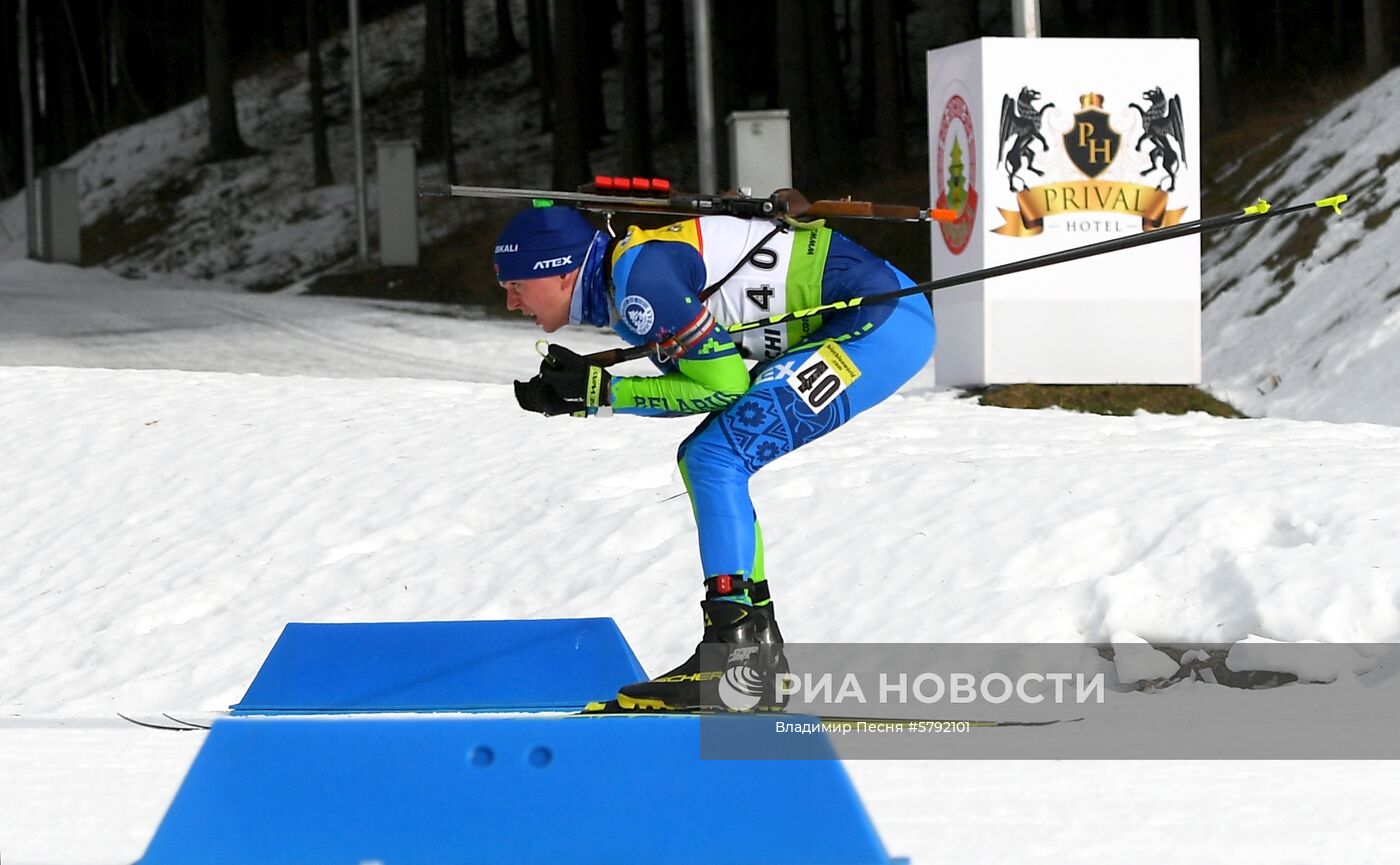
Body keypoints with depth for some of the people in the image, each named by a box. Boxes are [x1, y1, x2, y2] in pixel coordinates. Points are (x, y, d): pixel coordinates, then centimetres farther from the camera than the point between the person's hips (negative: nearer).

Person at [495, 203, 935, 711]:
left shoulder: (638, 274, -18)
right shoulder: (623, 276, 11)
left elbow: (722, 385, -15)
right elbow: (696, 385, 11)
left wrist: (601, 392, -11)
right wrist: (581, 392, -1)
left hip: (882, 322, -10)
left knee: (715, 458, -15)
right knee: (702, 459, 12)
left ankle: (735, 662, -16)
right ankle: (759, 653, 14)